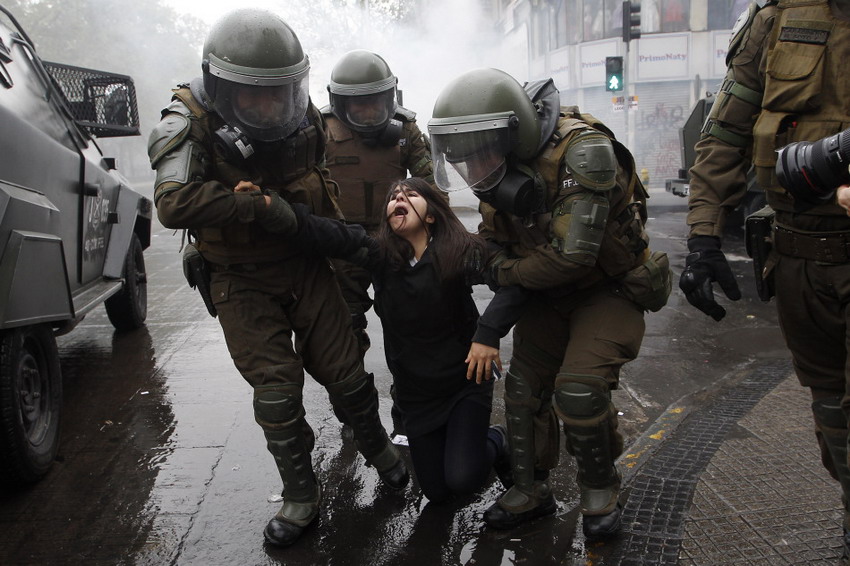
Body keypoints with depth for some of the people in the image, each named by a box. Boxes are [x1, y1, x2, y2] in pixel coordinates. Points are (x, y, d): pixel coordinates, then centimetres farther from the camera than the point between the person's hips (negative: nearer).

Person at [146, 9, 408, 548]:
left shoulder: (303, 117, -6)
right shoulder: (193, 125, -20)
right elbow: (174, 204, -37)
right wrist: (264, 205, -31)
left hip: (305, 265, 3)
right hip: (243, 281, -3)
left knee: (345, 374, 7)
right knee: (276, 390, -4)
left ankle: (377, 447, 35)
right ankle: (302, 494, 16)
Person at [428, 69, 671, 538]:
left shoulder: (582, 150, -32)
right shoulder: (499, 165, -7)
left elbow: (572, 253, -34)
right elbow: (493, 241, 5)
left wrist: (506, 273, -19)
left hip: (609, 287, -7)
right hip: (549, 294, 7)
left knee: (578, 388, -20)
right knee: (524, 387, 4)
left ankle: (601, 489, 8)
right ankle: (531, 490, 25)